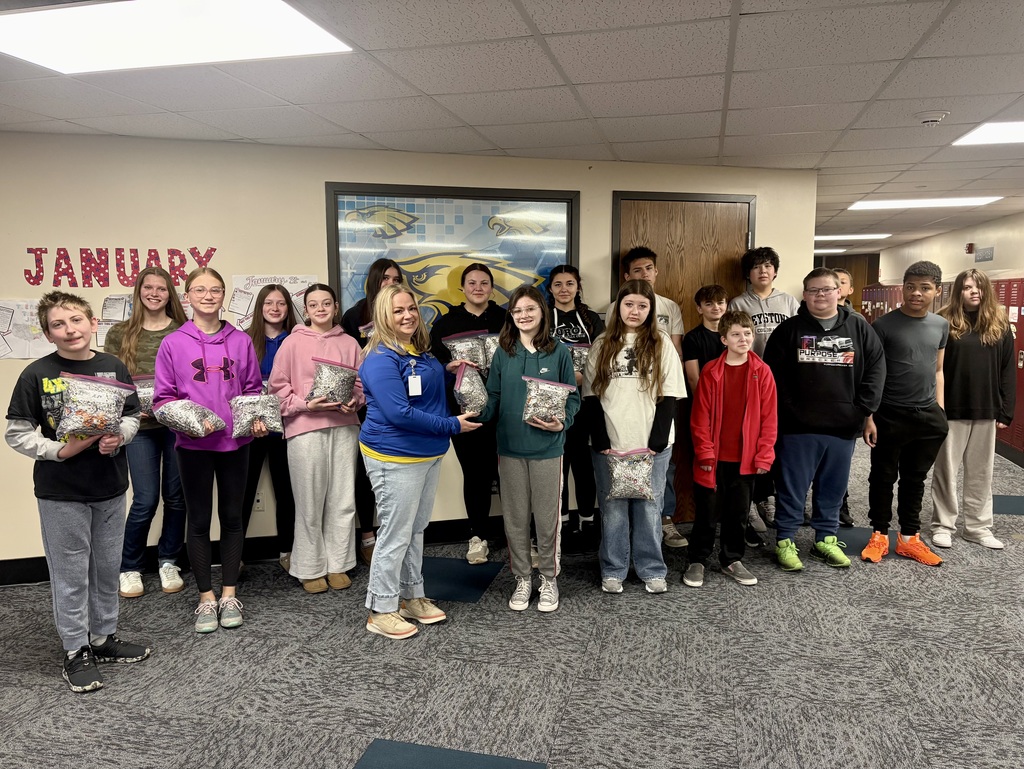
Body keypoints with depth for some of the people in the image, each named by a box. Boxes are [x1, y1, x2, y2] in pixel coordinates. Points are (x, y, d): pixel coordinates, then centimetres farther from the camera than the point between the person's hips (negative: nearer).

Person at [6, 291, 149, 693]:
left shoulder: (113, 367, -1)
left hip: (110, 486, 3)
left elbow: (131, 416, 7)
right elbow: (17, 433, -5)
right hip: (60, 492, -3)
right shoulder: (37, 374, -8)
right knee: (70, 572, 8)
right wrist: (59, 451, -19)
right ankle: (76, 651, 24)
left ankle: (104, 637, 34)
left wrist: (119, 437, -13)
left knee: (107, 567, 16)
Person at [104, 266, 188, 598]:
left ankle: (168, 562, 26)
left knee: (175, 496, 8)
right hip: (140, 425, 0)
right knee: (145, 500, -2)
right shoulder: (119, 334, 5)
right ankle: (129, 568, 19)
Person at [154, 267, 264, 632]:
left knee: (232, 517, 11)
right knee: (199, 520, 9)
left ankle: (229, 595, 24)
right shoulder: (173, 344, -3)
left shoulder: (241, 341, 3)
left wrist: (257, 418, -8)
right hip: (193, 444, -1)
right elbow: (163, 397, -2)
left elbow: (254, 389, 9)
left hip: (235, 441, 2)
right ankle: (206, 598, 22)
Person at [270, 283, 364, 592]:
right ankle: (310, 569, 18)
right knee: (310, 503, 3)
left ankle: (338, 565, 22)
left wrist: (353, 403, -5)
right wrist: (304, 405, -12)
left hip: (344, 427, 3)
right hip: (305, 429, -3)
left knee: (343, 501, 8)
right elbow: (278, 386, 0)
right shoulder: (293, 343, 1)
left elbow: (362, 384, 13)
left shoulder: (349, 343, 8)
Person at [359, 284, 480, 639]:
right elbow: (399, 413, -25)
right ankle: (381, 611, 16)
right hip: (395, 458, -8)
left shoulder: (421, 351, 8)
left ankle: (412, 597, 32)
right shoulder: (381, 358, -18)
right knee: (395, 534, 1)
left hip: (429, 454, 9)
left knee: (416, 530, 18)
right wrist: (452, 425, -19)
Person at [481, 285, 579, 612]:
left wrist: (562, 423, -18)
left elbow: (572, 397, 0)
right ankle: (522, 579, 28)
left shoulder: (559, 352, -3)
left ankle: (549, 579, 27)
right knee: (515, 518, 12)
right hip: (510, 448, 2)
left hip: (547, 448, -2)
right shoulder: (503, 353, 4)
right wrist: (479, 412, -15)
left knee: (547, 517, 8)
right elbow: (493, 397, 5)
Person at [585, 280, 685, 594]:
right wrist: (601, 443, -5)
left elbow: (669, 396, 0)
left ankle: (652, 570, 22)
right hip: (610, 445, 1)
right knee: (613, 509, 5)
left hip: (652, 445, 0)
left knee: (649, 507, 6)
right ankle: (613, 571, 20)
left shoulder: (661, 344, 4)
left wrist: (656, 442, -9)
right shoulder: (602, 344, 6)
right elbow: (592, 396, 3)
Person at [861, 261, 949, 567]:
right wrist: (869, 416, -11)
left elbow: (937, 370, 15)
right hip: (890, 415, -4)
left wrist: (940, 411, 9)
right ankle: (880, 535, 21)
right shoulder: (883, 325, -8)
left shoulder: (941, 326, 8)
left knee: (915, 479, 14)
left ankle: (909, 537, 25)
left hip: (928, 416, 4)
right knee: (883, 477, 7)